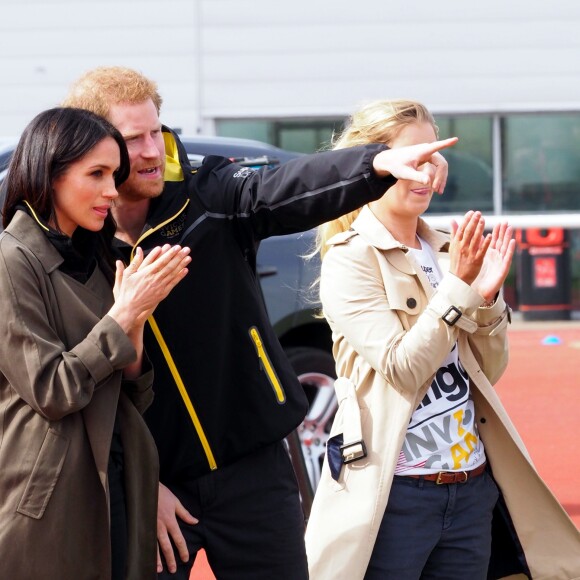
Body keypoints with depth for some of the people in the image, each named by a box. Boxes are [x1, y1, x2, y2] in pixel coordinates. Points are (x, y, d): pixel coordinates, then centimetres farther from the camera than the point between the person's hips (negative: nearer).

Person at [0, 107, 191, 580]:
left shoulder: (96, 260, 13)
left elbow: (133, 399, 11)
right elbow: (50, 391, -16)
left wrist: (136, 321, -6)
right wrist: (124, 314, -12)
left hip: (114, 490, 7)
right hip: (46, 501, -7)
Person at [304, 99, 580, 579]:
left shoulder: (444, 252, 9)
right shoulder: (350, 259, -7)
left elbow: (488, 371, 10)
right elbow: (401, 370, -15)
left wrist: (486, 296, -6)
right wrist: (457, 289, -18)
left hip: (473, 487, 6)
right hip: (395, 494, -5)